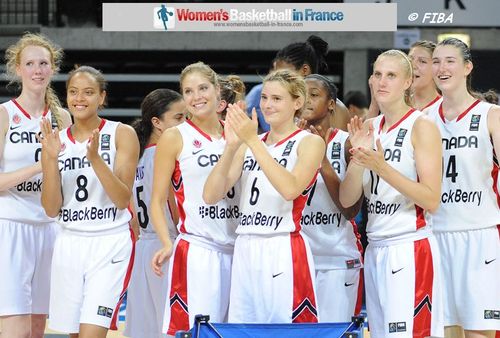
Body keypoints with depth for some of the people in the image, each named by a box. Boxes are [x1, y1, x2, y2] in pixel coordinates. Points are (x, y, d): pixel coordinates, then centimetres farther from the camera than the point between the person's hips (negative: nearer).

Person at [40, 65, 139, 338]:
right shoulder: (56, 141, 7)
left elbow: (123, 200, -10)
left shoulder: (122, 134, -3)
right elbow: (52, 209, 1)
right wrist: (51, 159, -12)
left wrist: (95, 158, -22)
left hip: (110, 245, -4)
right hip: (69, 244, 4)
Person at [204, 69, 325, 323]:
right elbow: (211, 196, 4)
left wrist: (253, 141, -19)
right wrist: (231, 147, -9)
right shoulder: (247, 144, 15)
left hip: (284, 253, -5)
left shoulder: (310, 142, 1)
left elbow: (290, 189, -19)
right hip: (245, 252, 5)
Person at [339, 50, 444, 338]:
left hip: (410, 249, -6)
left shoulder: (422, 127, -7)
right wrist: (358, 158, -12)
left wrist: (382, 168, -23)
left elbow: (432, 201, -15)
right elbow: (347, 200, 5)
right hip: (376, 248, 6)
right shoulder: (369, 129, 11)